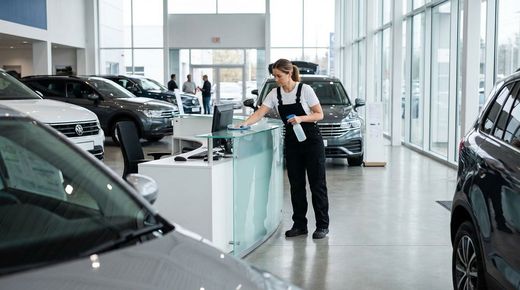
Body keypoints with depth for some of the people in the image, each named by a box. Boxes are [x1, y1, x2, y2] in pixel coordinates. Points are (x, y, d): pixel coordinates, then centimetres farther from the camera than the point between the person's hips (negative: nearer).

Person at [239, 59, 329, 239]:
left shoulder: (305, 89, -12)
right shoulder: (274, 94, 1)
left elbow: (319, 115, -10)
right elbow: (259, 114, -7)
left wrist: (301, 118, -26)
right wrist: (244, 124, -24)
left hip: (312, 141, -5)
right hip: (291, 142, 5)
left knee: (317, 184, 0)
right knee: (296, 185, 8)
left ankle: (322, 226, 9)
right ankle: (299, 225, 17)